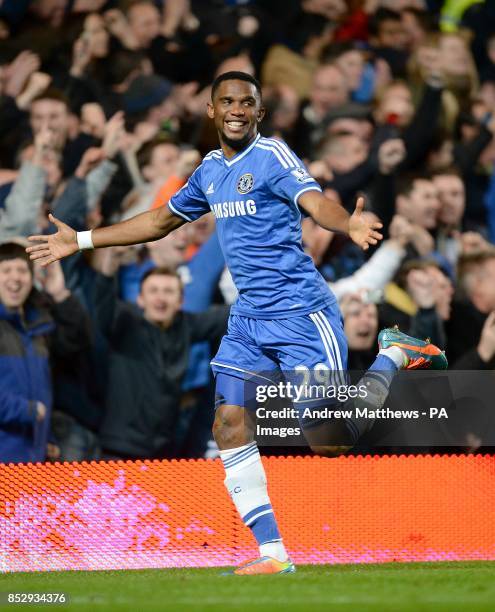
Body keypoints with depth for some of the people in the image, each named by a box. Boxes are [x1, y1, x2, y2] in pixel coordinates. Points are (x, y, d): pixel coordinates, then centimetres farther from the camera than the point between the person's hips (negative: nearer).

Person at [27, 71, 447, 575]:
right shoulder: (210, 170, 13)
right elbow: (161, 221, 27)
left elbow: (315, 202, -27)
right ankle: (272, 553, -1)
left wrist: (350, 226, -49)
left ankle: (395, 354, 14)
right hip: (248, 320, 7)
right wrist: (82, 241, 29)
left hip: (300, 312, -7)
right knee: (229, 425, -6)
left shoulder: (272, 156, -9)